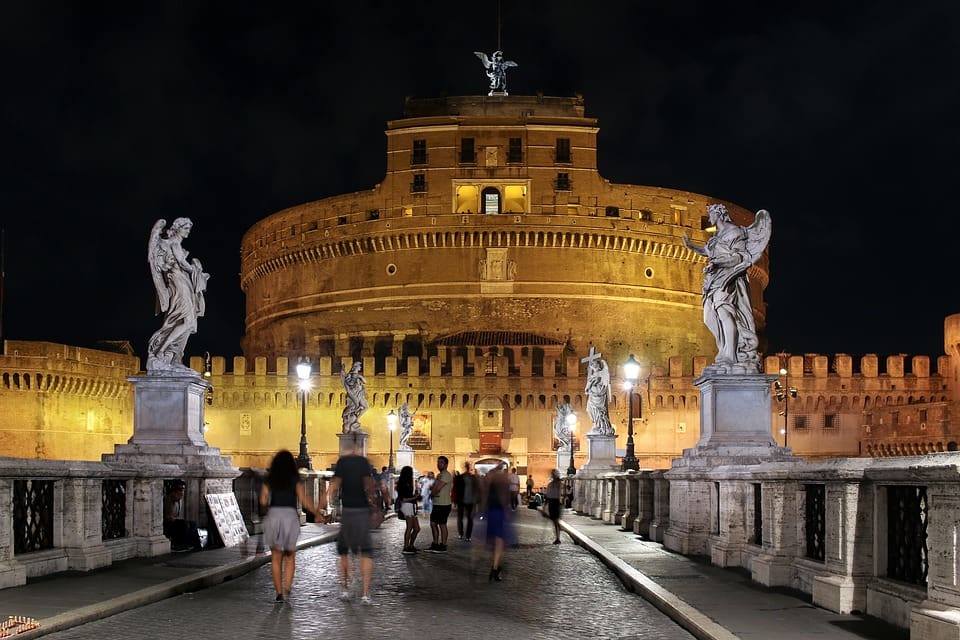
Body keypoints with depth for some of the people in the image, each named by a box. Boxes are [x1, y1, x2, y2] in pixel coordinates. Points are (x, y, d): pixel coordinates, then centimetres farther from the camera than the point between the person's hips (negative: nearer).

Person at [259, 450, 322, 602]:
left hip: (273, 516, 1)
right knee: (290, 558, 12)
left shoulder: (269, 480, 7)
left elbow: (263, 501, -1)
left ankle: (279, 593, 6)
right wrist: (317, 513, 7)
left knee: (276, 558, 10)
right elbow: (304, 501, -4)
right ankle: (287, 588, -4)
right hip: (290, 516, -1)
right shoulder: (295, 480, 3)